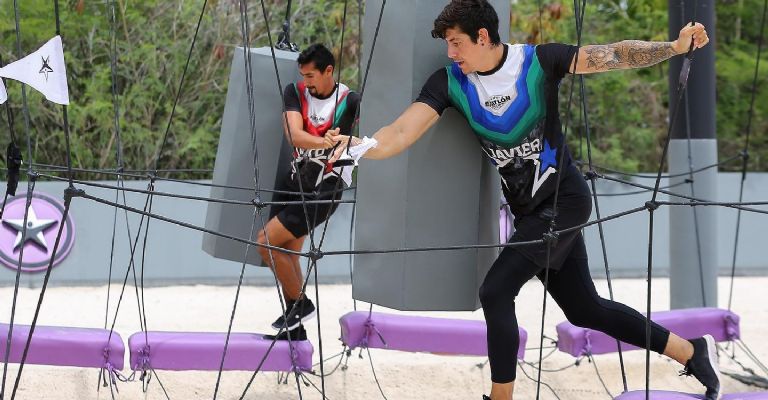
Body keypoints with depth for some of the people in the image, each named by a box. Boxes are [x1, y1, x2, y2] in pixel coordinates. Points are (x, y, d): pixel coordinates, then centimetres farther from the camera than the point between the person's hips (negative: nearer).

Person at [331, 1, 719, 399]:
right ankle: (691, 351, 28)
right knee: (584, 308, 13)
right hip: (528, 211, 6)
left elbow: (615, 55, -14)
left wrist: (675, 47, -27)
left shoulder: (539, 61, -14)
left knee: (496, 291, -18)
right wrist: (359, 145, -36)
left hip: (563, 200, -6)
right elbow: (402, 133, -16)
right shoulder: (450, 82, -5)